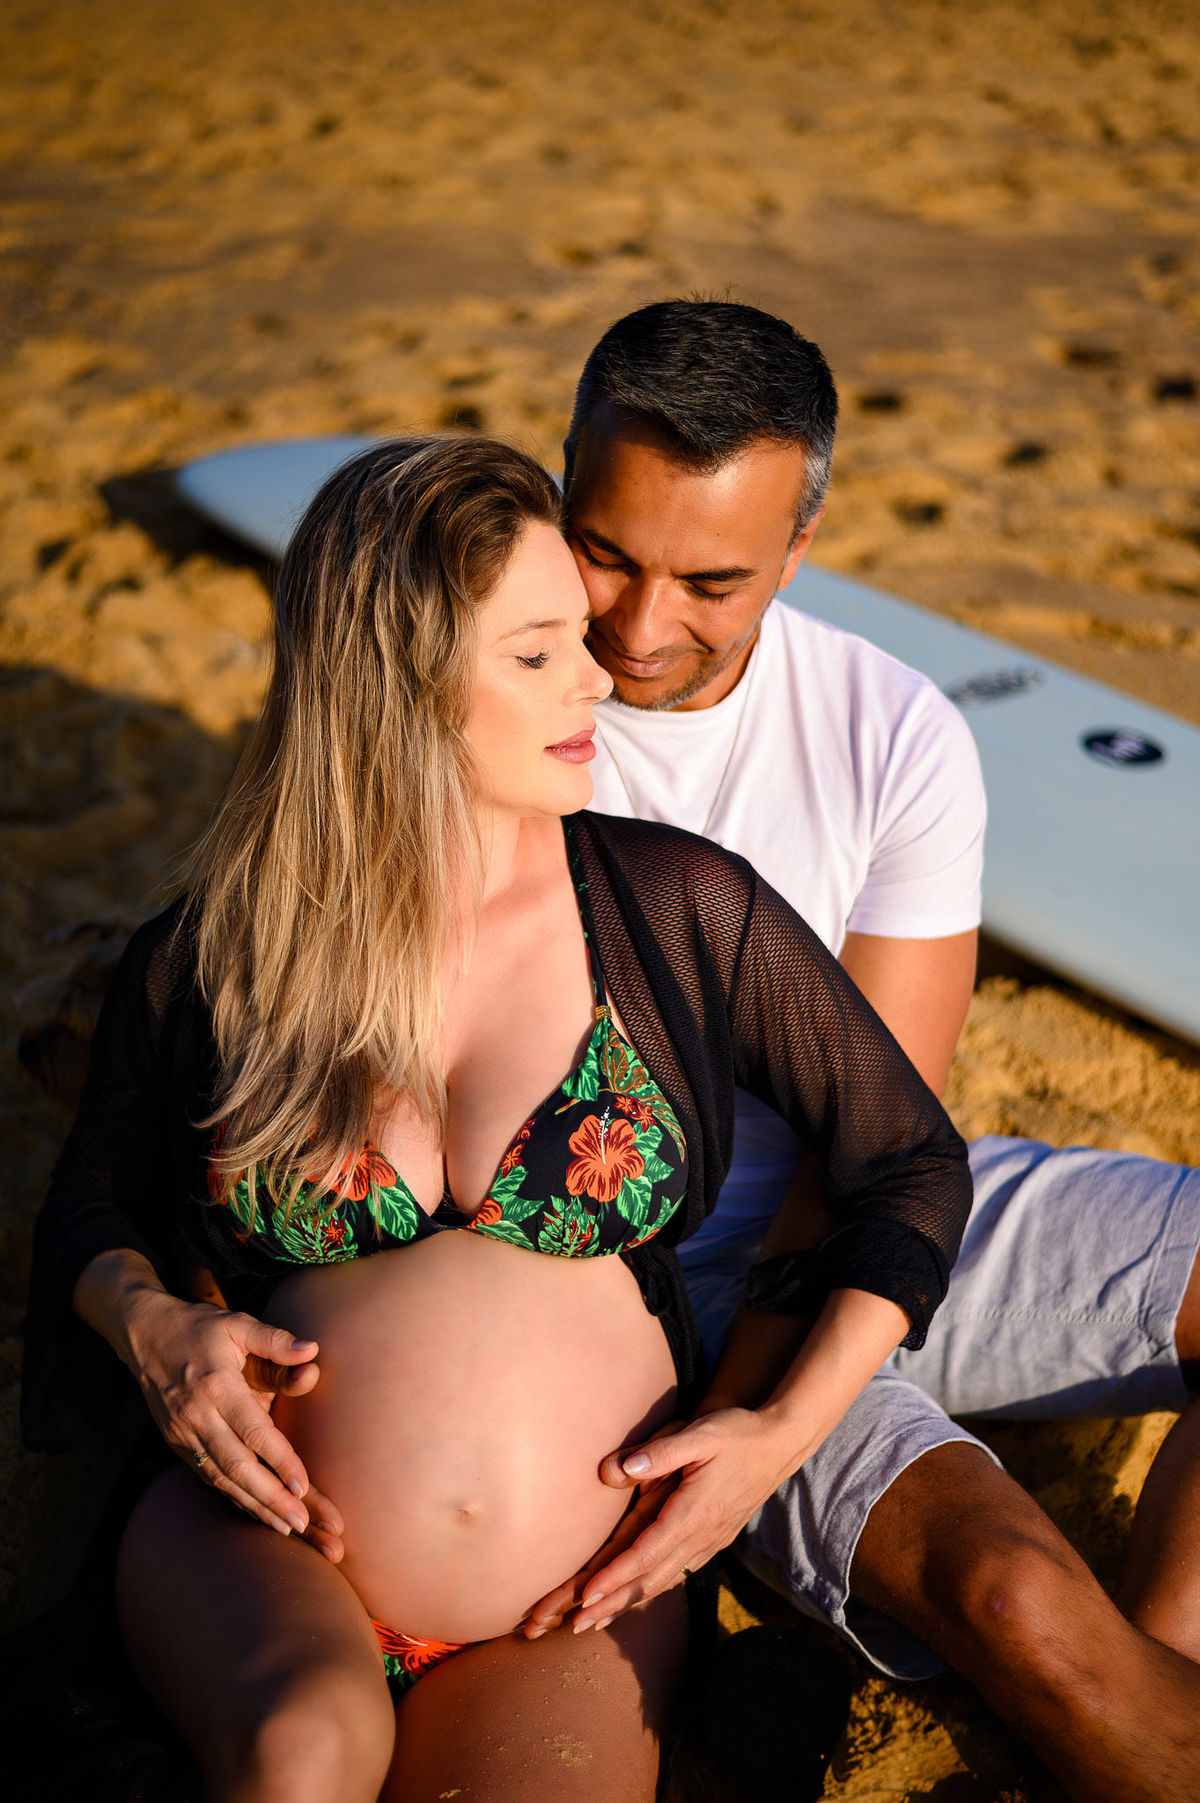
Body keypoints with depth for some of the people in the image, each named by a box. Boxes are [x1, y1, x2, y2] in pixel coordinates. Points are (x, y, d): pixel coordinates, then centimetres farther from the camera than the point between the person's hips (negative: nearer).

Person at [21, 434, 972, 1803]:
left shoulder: (683, 909, -4)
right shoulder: (206, 962, -3)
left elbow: (912, 1162, 4)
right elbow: (91, 1205, 14)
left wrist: (787, 1426, -7)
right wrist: (148, 1323, -9)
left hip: (580, 1599, 1)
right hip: (270, 1551, 0)